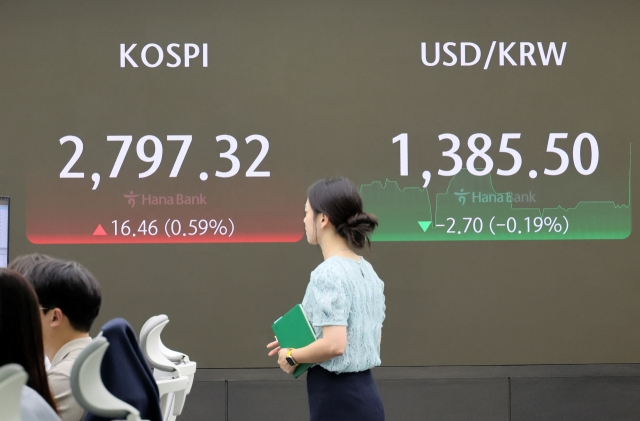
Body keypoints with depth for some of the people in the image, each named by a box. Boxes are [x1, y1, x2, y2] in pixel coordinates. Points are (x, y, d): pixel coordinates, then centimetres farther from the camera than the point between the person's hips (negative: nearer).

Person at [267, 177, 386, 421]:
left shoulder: (328, 274, -17)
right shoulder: (367, 271, 12)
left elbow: (334, 344, -26)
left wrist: (293, 356, -8)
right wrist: (301, 344, 18)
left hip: (337, 401, -9)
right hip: (364, 396, 9)